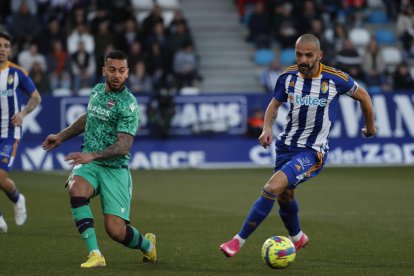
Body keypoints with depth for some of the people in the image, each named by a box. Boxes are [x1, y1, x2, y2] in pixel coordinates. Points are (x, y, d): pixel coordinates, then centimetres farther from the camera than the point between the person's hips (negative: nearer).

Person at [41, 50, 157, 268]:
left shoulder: (128, 105, -13)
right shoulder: (97, 90, 7)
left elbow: (124, 146, -21)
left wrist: (92, 155, -34)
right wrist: (61, 136, 29)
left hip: (115, 168, -5)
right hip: (88, 163, 5)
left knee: (116, 231, -12)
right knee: (76, 189, -32)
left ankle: (147, 245, 26)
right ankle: (95, 255, -30)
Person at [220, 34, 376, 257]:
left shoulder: (335, 78, -14)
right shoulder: (288, 77, -4)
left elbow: (363, 96, 5)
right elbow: (275, 104, 13)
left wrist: (370, 127, 18)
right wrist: (267, 128, -6)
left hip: (312, 152, -5)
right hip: (286, 145, 5)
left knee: (273, 187, -23)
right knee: (284, 196, 20)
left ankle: (239, 241, -17)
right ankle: (297, 238, 51)